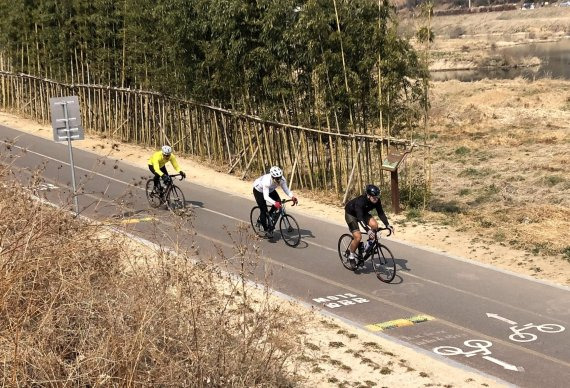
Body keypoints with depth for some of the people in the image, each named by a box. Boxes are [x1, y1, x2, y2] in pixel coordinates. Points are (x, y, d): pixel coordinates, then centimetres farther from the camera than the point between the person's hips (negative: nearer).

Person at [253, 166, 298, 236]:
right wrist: (274, 203, -60)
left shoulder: (282, 179, -30)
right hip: (259, 190, -5)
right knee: (264, 210, -11)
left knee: (278, 202, -19)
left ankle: (270, 215, 7)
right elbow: (266, 197, -46)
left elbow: (286, 189, -24)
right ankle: (266, 229, 6)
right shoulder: (267, 181, -44)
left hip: (270, 190, 5)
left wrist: (292, 197, -43)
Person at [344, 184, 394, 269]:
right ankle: (351, 256, 5)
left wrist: (387, 224, -33)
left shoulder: (376, 200, -22)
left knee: (374, 225, -22)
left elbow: (381, 213, -19)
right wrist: (367, 230, -57)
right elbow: (360, 217, -46)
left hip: (363, 212, 6)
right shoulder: (360, 201, -39)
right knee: (358, 237, -19)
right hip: (351, 213, -6)